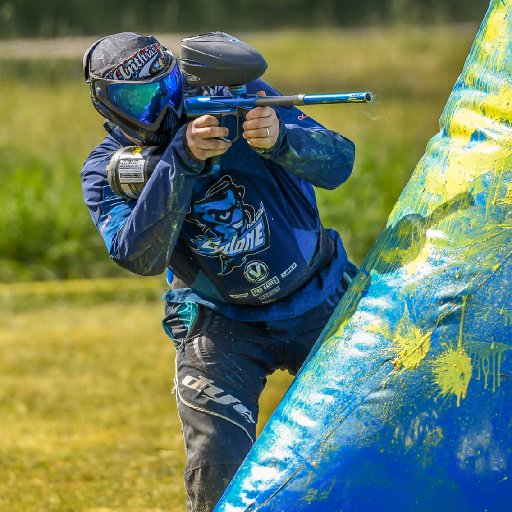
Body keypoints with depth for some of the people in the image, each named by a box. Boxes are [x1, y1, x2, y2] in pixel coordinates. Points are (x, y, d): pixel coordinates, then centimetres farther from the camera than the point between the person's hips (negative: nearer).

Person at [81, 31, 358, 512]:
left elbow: (338, 162, -17)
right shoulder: (108, 170, -10)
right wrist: (181, 159, -37)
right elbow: (139, 256, -27)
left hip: (319, 303, 1)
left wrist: (281, 140, -38)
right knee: (217, 466, -14)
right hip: (222, 324, -1)